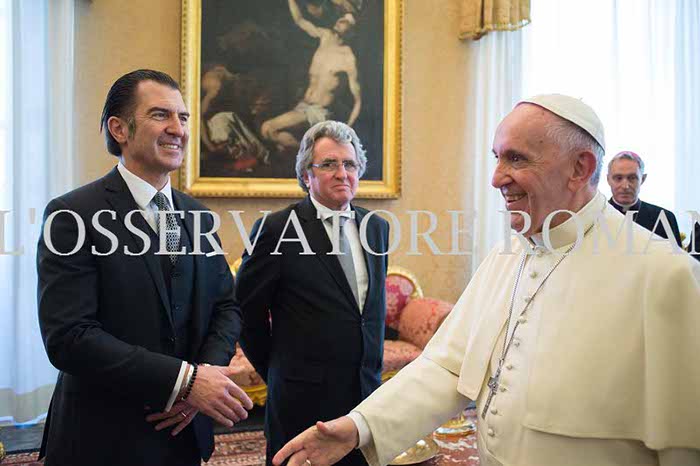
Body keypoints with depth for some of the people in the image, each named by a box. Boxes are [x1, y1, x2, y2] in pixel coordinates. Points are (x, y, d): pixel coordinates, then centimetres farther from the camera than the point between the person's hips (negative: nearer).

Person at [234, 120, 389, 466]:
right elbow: (246, 311, -4)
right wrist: (277, 372, 3)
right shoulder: (275, 229, -11)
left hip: (368, 392, 5)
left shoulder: (377, 227, 7)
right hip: (303, 399, -5)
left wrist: (372, 371, 14)